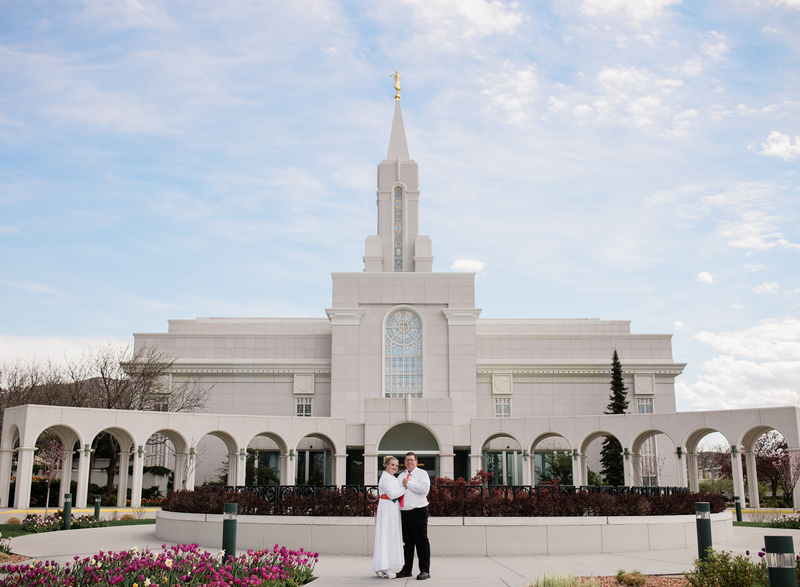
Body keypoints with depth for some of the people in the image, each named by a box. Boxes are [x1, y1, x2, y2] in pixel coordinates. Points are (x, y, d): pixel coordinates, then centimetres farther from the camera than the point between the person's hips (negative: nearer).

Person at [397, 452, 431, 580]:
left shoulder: (422, 473, 1)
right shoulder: (401, 476, 20)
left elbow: (424, 489, -15)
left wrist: (408, 484, -10)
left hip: (418, 513, -6)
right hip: (404, 513, 6)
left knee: (422, 542, -3)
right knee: (407, 542, 10)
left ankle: (425, 570, 0)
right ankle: (407, 570, 17)